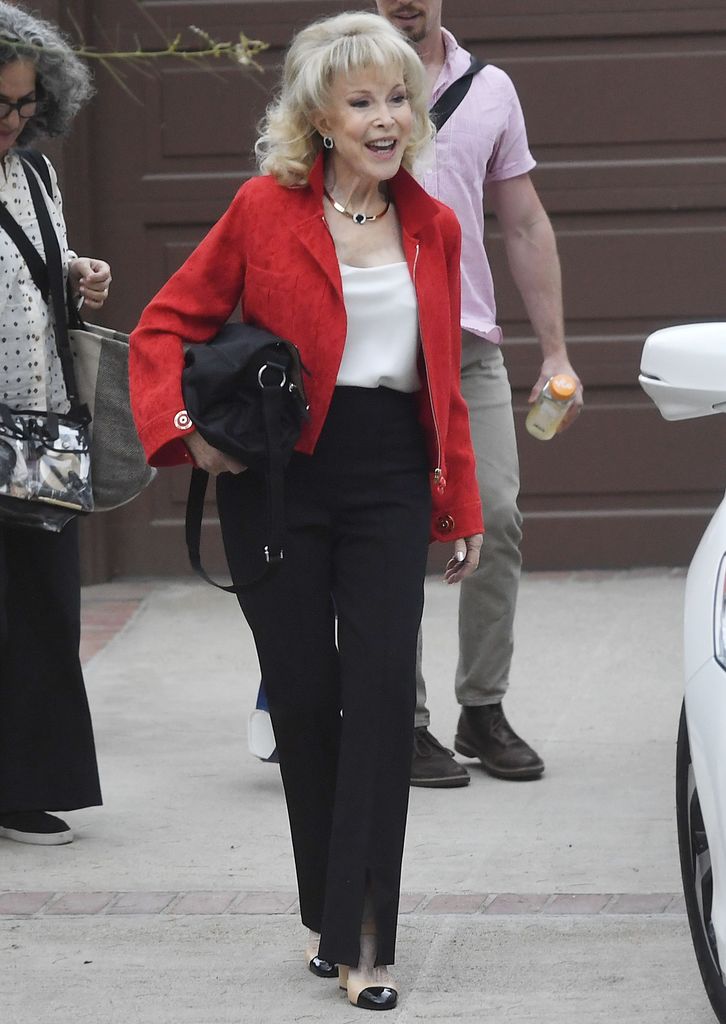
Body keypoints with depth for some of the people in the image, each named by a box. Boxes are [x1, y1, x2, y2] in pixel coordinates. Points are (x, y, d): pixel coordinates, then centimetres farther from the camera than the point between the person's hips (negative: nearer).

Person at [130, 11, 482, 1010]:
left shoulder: (432, 227, 9)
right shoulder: (266, 208, -2)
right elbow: (166, 325, 2)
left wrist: (462, 504, 15)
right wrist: (184, 428, -13)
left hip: (390, 477, 2)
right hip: (280, 477, -2)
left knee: (383, 689, -11)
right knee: (303, 695, 4)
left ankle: (362, 937, -11)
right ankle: (327, 915, 21)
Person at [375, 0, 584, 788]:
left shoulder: (489, 89, 11)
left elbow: (526, 227, 13)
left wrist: (555, 351, 8)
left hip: (473, 348, 3)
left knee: (497, 522, -2)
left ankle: (483, 710, 11)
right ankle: (404, 724, 5)